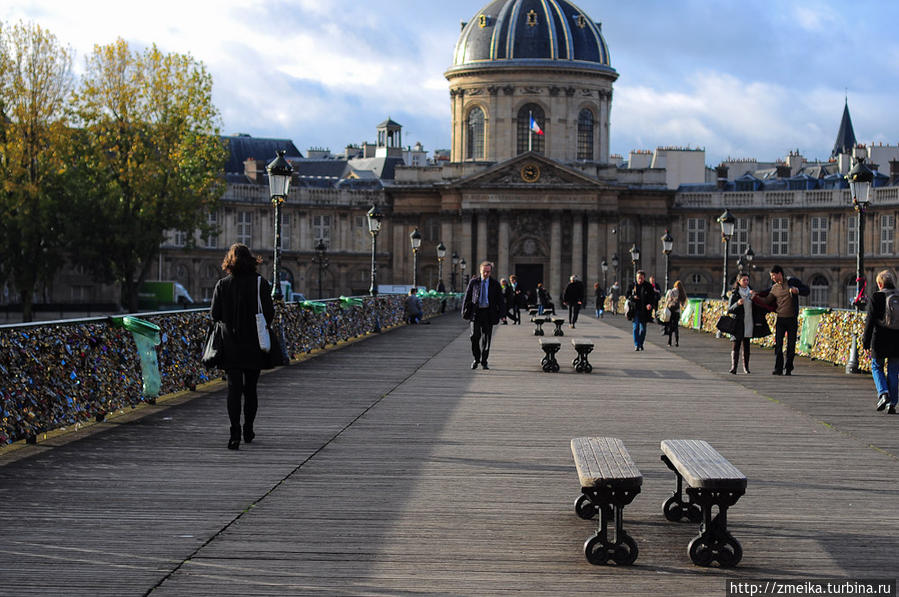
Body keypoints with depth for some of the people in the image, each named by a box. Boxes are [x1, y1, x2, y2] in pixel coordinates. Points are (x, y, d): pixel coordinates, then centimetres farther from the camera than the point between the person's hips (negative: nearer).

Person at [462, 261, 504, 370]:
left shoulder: (495, 284, 6)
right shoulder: (473, 282, 6)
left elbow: (500, 300, 8)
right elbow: (467, 297, 8)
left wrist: (501, 313, -1)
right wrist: (465, 311, 3)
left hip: (488, 313, 0)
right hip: (475, 312, 0)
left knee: (486, 338, 1)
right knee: (475, 336, -9)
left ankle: (483, 362, 9)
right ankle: (476, 359, 10)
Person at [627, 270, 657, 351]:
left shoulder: (648, 286, -1)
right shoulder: (633, 285, 4)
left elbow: (653, 297, -2)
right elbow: (627, 295, 12)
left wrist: (650, 304, -21)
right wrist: (633, 297, -10)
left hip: (645, 310, 0)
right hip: (635, 310, 0)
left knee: (643, 328, 5)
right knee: (636, 327, -7)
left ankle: (641, 344, 19)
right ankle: (636, 345, -6)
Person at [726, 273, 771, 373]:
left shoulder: (751, 292, 12)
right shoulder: (734, 294, -1)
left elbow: (757, 308, 21)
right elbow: (729, 310, -5)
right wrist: (737, 304, -21)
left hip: (749, 323, 4)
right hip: (738, 324, -4)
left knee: (746, 345, 6)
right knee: (736, 345, -10)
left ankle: (746, 367, 10)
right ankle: (733, 367, -16)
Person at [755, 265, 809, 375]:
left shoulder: (793, 282, -2)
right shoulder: (774, 288, 8)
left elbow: (807, 291, 0)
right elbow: (766, 301, 10)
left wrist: (797, 290, -19)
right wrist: (756, 296, -1)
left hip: (792, 319, -2)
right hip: (780, 319, 2)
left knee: (791, 345, 1)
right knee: (778, 344, -8)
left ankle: (788, 369, 9)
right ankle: (778, 369, -6)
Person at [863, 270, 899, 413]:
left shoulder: (876, 297, -8)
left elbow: (870, 320, -8)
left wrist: (866, 341, -2)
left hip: (880, 340, -3)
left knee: (876, 367, 15)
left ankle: (883, 394, -6)